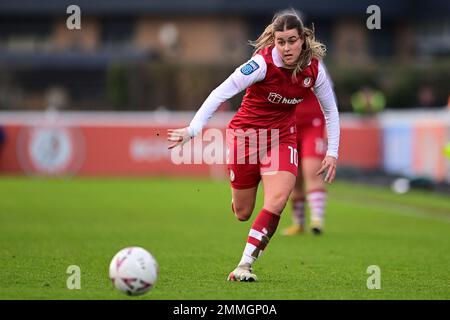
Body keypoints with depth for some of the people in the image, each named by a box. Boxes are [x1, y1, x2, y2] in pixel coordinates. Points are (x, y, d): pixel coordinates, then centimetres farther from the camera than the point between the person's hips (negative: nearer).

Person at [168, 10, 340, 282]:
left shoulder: (314, 68, -11)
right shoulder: (263, 63, -24)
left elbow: (331, 109, 6)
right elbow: (221, 93, -26)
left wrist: (333, 152, 2)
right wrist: (193, 129, -35)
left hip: (282, 137, 2)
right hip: (245, 133, -2)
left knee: (277, 201, -21)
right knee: (242, 213, 5)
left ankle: (245, 266, -16)